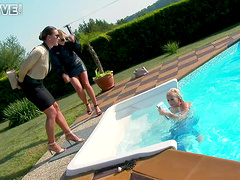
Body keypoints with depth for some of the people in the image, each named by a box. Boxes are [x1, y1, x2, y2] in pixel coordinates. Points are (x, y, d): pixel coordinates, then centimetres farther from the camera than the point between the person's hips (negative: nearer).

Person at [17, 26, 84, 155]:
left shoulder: (47, 50, 6)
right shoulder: (39, 51, -24)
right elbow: (24, 68, -18)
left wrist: (22, 83, 18)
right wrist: (21, 84, -3)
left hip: (38, 84, 9)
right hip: (31, 86, -9)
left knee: (56, 107, 11)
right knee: (51, 113, -6)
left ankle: (69, 134, 21)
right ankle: (52, 145, 7)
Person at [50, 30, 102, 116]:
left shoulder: (68, 43, -5)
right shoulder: (53, 51, -9)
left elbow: (78, 49, -12)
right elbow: (57, 65, -12)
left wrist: (74, 41, -29)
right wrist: (63, 74, -25)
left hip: (78, 64, 1)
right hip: (70, 70, -1)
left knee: (86, 84, -5)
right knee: (79, 89, -13)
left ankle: (96, 106, 0)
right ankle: (87, 104, 13)